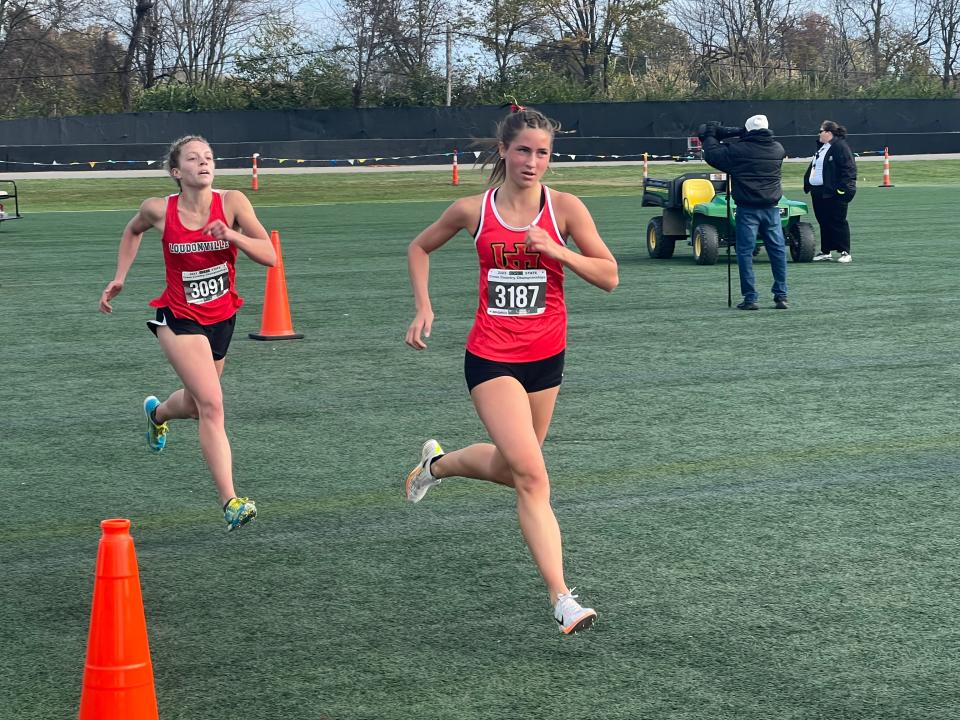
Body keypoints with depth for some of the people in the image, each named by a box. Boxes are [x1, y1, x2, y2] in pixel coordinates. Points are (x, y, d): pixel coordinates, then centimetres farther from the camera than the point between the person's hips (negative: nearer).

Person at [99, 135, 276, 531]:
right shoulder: (158, 209, -11)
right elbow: (133, 230, 13)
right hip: (179, 319, -3)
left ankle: (157, 411, 60)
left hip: (221, 318, 3)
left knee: (196, 403, 22)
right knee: (211, 405, -19)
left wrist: (232, 235, -28)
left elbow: (270, 255, -14)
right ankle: (230, 502, -17)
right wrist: (119, 278, 7)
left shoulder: (232, 202, -11)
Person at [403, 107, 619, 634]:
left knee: (514, 467, 18)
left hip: (546, 354, 3)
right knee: (531, 476, -16)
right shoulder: (473, 210, -3)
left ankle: (438, 463, 49)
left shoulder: (564, 208, -4)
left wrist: (556, 250, -20)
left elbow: (609, 277, -6)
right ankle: (561, 599, -14)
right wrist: (423, 307, 4)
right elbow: (420, 247, 15)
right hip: (491, 357, -3)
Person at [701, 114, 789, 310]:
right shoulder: (777, 149, 5)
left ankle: (750, 298, -1)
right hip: (771, 208, 4)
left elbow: (712, 155, -3)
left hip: (747, 209, -4)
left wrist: (709, 136, 13)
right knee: (778, 250, 9)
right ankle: (781, 296, 10)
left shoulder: (738, 150, -9)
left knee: (745, 252, 2)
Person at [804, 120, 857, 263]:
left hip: (833, 193, -9)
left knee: (838, 222, -4)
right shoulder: (822, 147, 18)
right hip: (818, 192, 9)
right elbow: (813, 167, 26)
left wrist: (843, 187, -22)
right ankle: (825, 252, 20)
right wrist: (807, 183, 21)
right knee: (824, 222, 12)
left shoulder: (840, 147, -12)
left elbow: (849, 168, -18)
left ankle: (845, 253, 1)